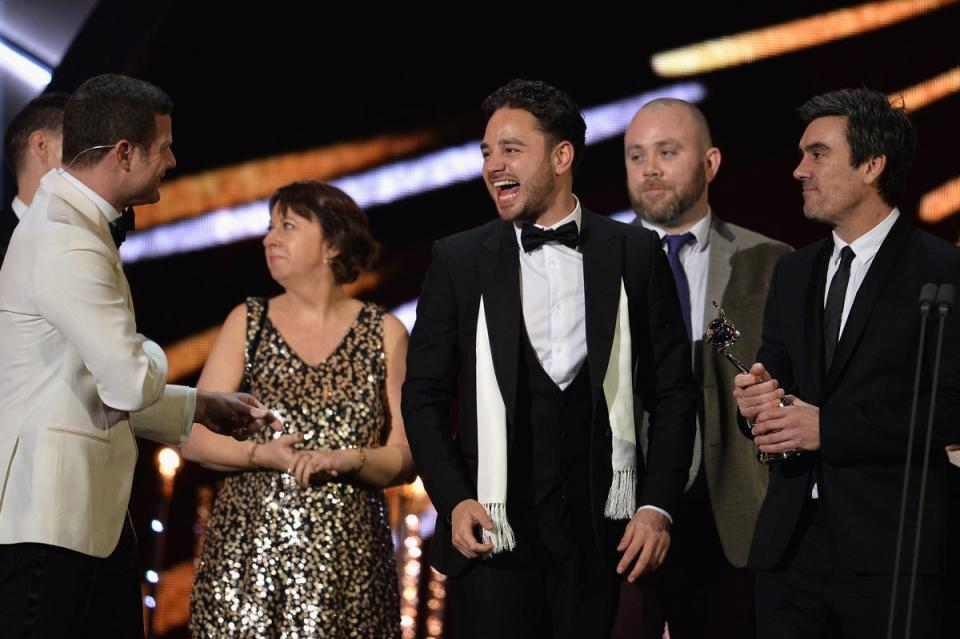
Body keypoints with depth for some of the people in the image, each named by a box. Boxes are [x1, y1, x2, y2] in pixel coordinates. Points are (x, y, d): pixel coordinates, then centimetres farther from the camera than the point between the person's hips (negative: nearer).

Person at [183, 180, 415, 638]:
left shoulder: (383, 334, 7)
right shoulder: (247, 323, 8)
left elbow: (406, 457, 3)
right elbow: (194, 438, 3)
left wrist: (347, 461, -15)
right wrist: (264, 454, -13)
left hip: (348, 558, 0)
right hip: (250, 547, 0)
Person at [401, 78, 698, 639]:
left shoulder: (635, 254, 5)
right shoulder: (459, 260, 5)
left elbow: (673, 390, 6)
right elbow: (425, 395, 6)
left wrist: (658, 507, -3)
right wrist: (454, 501, -7)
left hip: (600, 530, 0)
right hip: (495, 530, 0)